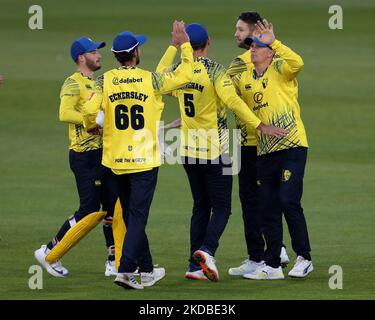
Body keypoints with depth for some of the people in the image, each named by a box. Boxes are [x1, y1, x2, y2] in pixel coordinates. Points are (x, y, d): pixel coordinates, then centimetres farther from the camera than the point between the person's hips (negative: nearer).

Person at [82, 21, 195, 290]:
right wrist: (184, 44, 14)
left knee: (132, 216, 15)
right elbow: (184, 75, 3)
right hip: (144, 159, -3)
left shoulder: (106, 81, -3)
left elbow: (90, 110, -12)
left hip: (116, 160, 3)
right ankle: (126, 270, -19)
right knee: (137, 216, -4)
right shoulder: (150, 80, -7)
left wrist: (91, 127, 10)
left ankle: (147, 270, 24)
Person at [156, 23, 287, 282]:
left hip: (189, 147, 6)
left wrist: (174, 45, 29)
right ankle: (207, 250, -25)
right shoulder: (213, 69, -15)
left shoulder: (178, 71, 2)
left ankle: (195, 266, 6)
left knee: (201, 207, 13)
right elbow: (232, 100, -25)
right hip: (214, 148, -6)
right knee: (221, 207, -1)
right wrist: (261, 126, -24)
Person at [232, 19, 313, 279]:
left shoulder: (279, 70, -4)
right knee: (268, 209, 8)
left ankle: (304, 258, -1)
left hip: (292, 147, -7)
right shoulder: (244, 79, 14)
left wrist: (273, 42, -26)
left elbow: (297, 63, -26)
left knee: (289, 201, -14)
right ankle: (272, 266, 15)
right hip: (265, 152, 7)